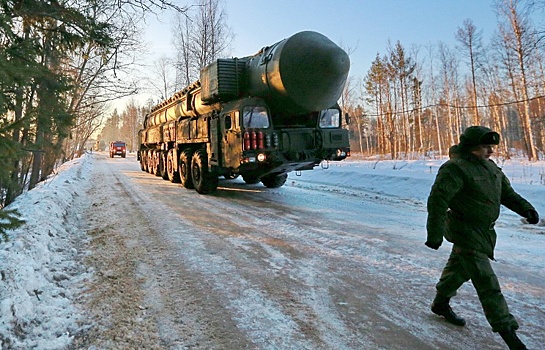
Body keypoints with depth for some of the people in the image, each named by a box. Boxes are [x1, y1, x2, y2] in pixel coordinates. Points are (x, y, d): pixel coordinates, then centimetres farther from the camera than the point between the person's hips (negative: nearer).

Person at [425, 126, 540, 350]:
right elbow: (437, 201, -26)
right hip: (466, 232, -10)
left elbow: (506, 192, 18)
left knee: (460, 268, 23)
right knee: (486, 281, -8)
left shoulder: (490, 166, 8)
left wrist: (525, 208, 0)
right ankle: (507, 332, -1)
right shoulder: (456, 169, -21)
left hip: (484, 231, 10)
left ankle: (441, 304, 43)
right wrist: (435, 234, -28)